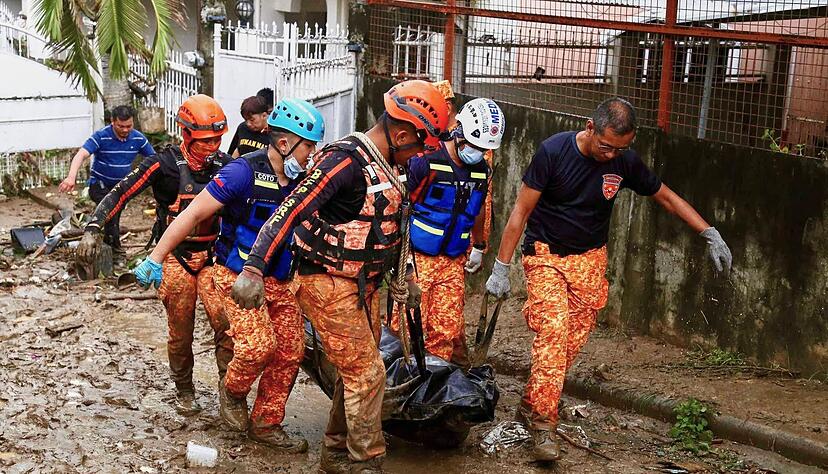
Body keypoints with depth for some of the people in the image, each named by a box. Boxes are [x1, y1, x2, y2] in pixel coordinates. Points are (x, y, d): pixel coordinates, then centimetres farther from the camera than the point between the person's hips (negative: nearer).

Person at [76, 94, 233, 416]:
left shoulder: (225, 165, 1)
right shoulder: (165, 164, -11)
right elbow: (122, 192, -12)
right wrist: (93, 227, -20)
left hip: (213, 256, 3)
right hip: (176, 259, -3)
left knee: (226, 325, -8)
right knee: (180, 332, 7)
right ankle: (184, 391, 27)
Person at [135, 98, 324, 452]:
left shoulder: (304, 180, 0)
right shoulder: (245, 171, -18)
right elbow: (194, 213, -17)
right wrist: (156, 258, -18)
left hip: (280, 280, 6)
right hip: (237, 276, -6)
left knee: (290, 351, 1)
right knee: (258, 345, -20)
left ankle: (266, 423, 18)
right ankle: (232, 390, 13)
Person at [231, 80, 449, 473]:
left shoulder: (387, 165, 7)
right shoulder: (347, 161, -23)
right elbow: (290, 211, -29)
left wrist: (402, 275, 22)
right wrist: (253, 268, -36)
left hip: (363, 285, 10)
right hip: (329, 285, -9)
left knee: (356, 373, 17)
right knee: (367, 374, -5)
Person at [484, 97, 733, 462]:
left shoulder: (625, 162, -7)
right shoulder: (553, 151, -18)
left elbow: (666, 197, 7)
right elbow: (521, 211, -13)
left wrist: (710, 234, 0)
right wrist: (501, 268, -13)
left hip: (589, 259, 4)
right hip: (546, 254, -4)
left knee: (573, 340, -1)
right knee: (553, 330, -20)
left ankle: (530, 406, 17)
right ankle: (542, 423, -15)